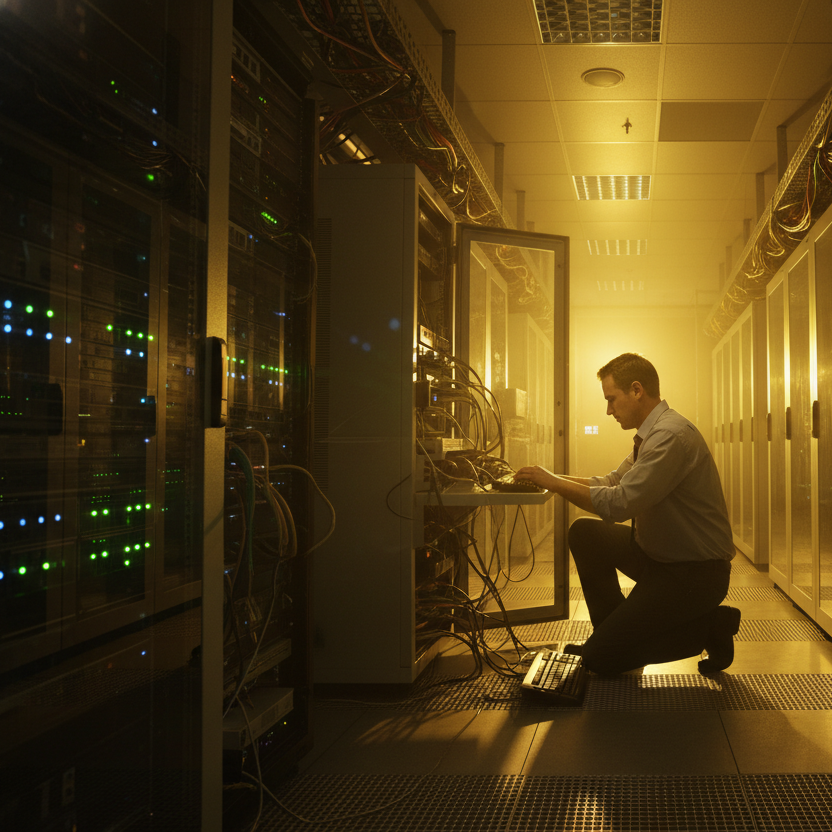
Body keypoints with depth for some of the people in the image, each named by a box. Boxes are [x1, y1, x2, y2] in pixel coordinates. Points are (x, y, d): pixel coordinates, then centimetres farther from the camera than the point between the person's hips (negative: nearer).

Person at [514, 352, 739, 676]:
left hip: (695, 573, -10)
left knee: (600, 659, -9)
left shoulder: (671, 435, -24)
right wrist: (553, 478, 2)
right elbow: (613, 482, 15)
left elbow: (619, 504, -28)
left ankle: (709, 627, 1)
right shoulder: (650, 433, 9)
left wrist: (553, 482, -19)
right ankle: (611, 632, 13)